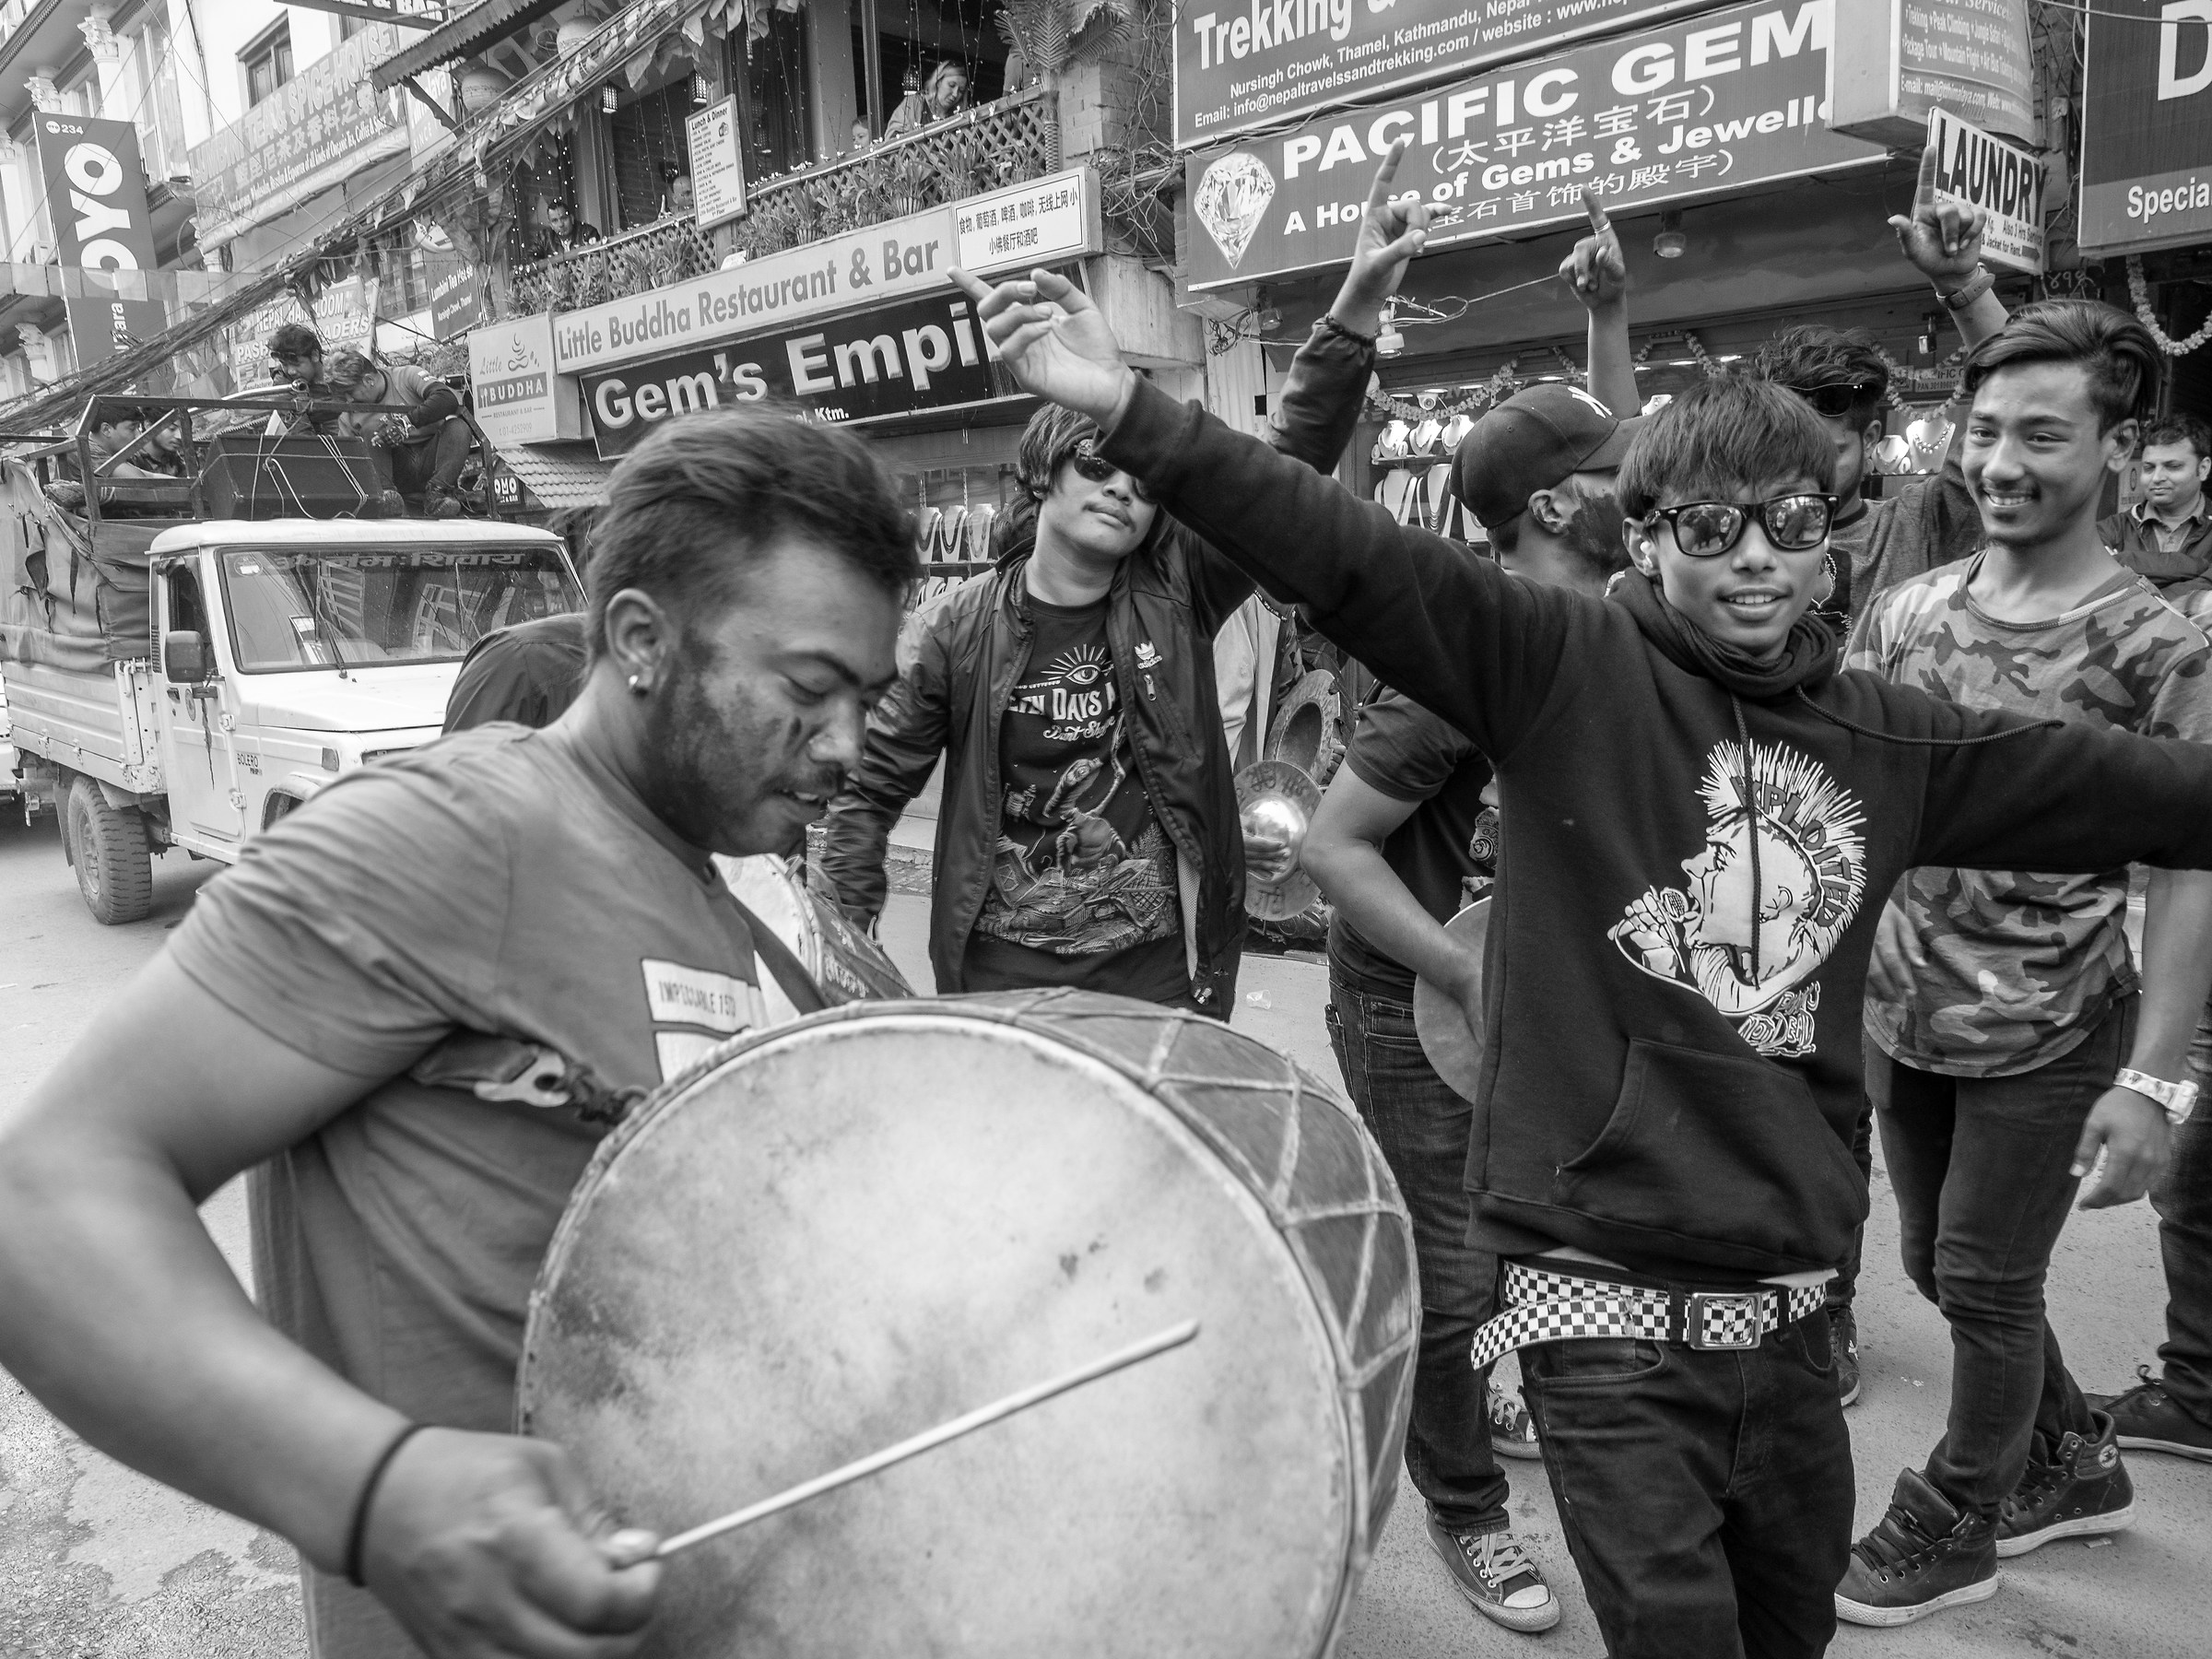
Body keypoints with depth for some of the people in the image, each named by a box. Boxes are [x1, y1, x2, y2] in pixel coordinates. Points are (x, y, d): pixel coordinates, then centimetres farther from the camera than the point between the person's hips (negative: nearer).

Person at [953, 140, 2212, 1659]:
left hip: (1789, 1294, 6)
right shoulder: (1563, 667, -9)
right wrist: (1128, 409, -28)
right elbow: (1342, 553, -19)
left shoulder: (1893, 742, 6)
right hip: (1607, 1302, -5)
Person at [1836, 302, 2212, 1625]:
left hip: (2049, 1040, -5)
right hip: (1902, 1018, 5)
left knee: (1983, 1284, 7)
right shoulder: (1906, 612, 1)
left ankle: (1958, 1524, 31)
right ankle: (2076, 1463, 44)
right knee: (1938, 1265, 19)